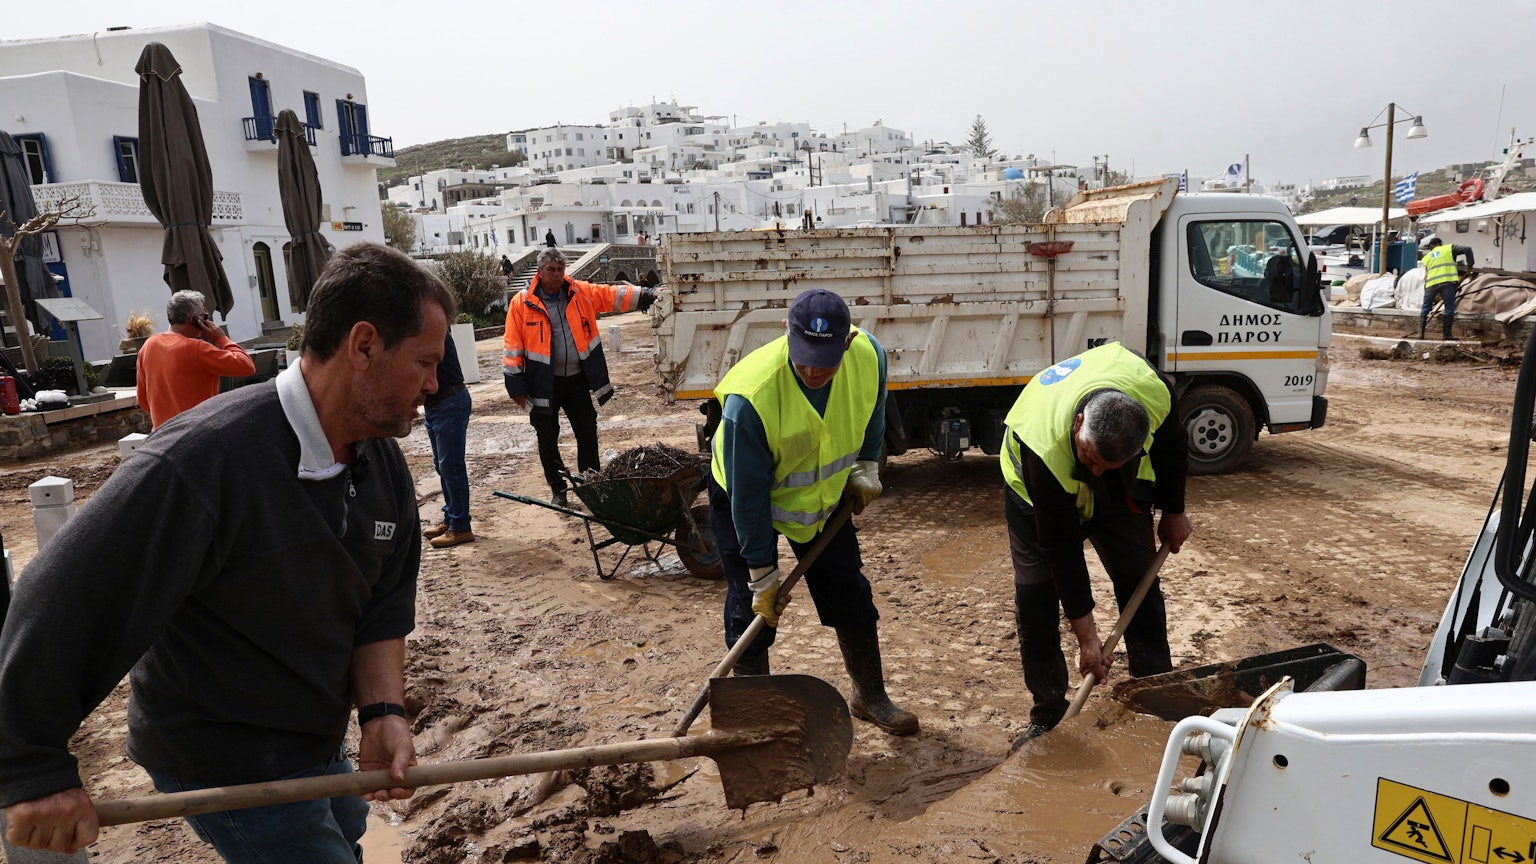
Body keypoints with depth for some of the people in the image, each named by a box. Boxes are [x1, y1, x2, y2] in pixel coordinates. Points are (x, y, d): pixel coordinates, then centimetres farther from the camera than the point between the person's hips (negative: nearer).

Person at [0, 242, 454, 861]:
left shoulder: (385, 465, -7)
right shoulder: (202, 461, -32)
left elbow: (383, 602, -1)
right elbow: (56, 605, -26)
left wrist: (382, 710, -14)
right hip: (227, 768, -7)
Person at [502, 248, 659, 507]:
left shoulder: (582, 293, 3)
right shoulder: (522, 303, -5)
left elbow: (613, 294, -4)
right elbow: (512, 346, -5)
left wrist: (645, 295, -19)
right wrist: (516, 385, -8)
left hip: (577, 380, 2)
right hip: (543, 385, -2)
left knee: (588, 433, 8)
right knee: (548, 439, 8)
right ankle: (558, 490, 24)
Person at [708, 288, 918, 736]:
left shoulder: (869, 357, -25)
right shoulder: (750, 395, -39)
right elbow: (748, 496, -29)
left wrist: (865, 469, 0)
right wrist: (763, 575, -22)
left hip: (824, 493, 4)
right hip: (744, 499, -4)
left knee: (851, 596, 11)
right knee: (752, 611, -1)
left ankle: (870, 696, 32)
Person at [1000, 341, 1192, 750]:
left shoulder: (1155, 395, -36)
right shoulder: (1045, 450, -44)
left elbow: (1170, 444, -7)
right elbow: (1062, 550, -33)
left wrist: (1173, 510, 3)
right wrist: (1086, 637, -25)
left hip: (1119, 488, 3)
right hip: (1037, 487, -3)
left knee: (1140, 582, 1)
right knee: (1035, 597, -9)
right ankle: (1047, 714, 7)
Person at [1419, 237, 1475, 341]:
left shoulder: (1427, 257, 23)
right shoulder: (1449, 248, 16)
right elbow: (1467, 249, 1)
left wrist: (1435, 294, 25)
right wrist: (1470, 266, 10)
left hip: (1431, 284, 3)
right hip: (1447, 282, -3)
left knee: (1425, 308, 15)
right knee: (1449, 308, 3)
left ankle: (1420, 333, 11)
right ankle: (1446, 335, 0)